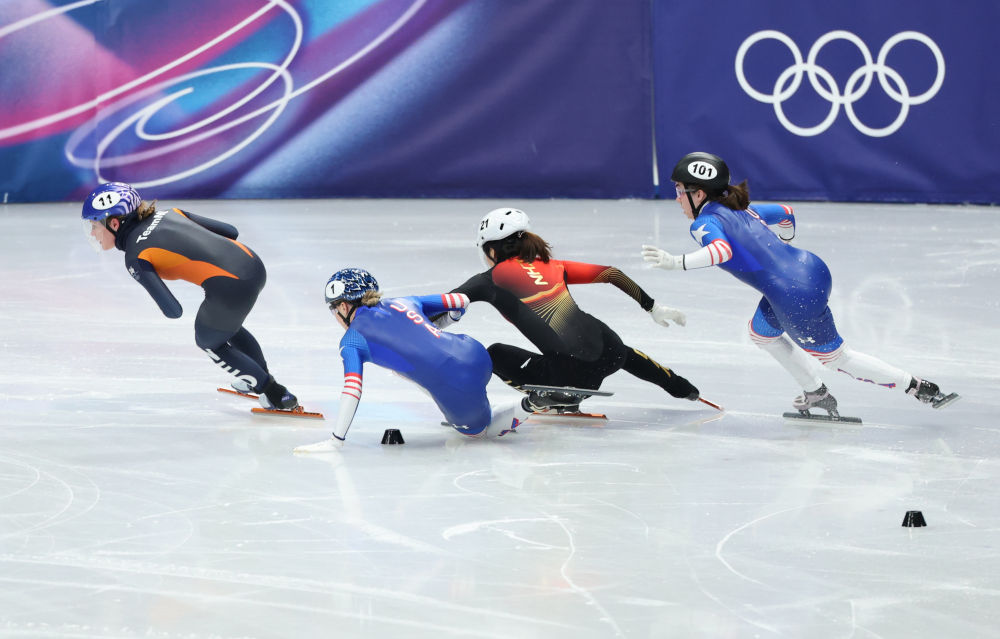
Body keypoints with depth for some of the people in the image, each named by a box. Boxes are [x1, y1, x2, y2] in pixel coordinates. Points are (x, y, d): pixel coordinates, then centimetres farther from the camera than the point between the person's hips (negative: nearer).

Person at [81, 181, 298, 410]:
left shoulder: (135, 257, -3)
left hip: (230, 289, -7)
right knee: (226, 323, 37)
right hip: (254, 265, 7)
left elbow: (173, 311, -10)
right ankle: (264, 378, 54)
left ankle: (277, 395, 29)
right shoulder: (169, 214, 15)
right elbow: (230, 231, 16)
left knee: (208, 342, 25)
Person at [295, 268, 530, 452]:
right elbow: (460, 301, 20)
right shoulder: (402, 302, 18)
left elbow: (352, 388, -12)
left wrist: (336, 440, -13)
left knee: (478, 429, 26)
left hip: (456, 391, -7)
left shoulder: (352, 339, 1)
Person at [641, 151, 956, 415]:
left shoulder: (705, 222, -9)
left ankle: (919, 388, 11)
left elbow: (722, 249, -31)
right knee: (761, 331, 30)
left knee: (837, 358, 8)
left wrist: (676, 262, -36)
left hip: (796, 296, -9)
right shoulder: (739, 209, 17)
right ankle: (817, 394, 35)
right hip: (810, 268, 9)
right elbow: (785, 213, 29)